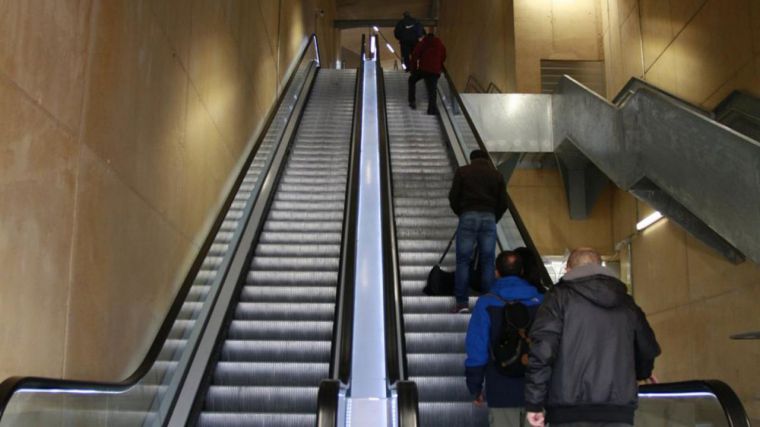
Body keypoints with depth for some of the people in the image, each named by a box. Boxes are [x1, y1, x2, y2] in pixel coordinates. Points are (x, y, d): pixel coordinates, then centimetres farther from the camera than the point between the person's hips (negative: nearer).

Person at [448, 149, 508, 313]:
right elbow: (503, 202, 10)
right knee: (488, 262, 4)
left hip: (468, 216, -2)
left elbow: (453, 197, 4)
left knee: (463, 261, 0)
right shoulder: (496, 175, 16)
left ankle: (462, 303, -5)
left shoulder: (462, 171, 10)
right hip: (489, 217, 2)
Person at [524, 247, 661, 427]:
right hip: (618, 411, 4)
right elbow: (648, 349, 25)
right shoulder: (626, 302, 17)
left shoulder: (561, 296, 3)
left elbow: (543, 348, -8)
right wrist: (638, 374, 48)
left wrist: (534, 403, -4)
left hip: (570, 411, -4)